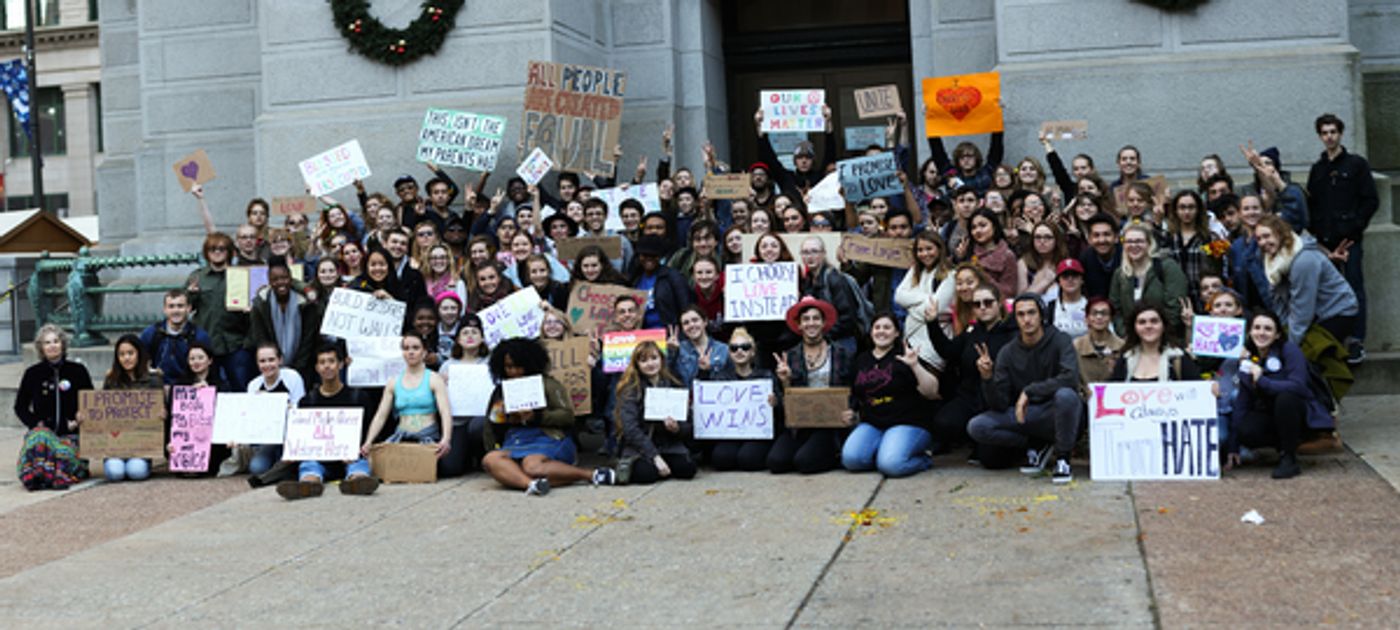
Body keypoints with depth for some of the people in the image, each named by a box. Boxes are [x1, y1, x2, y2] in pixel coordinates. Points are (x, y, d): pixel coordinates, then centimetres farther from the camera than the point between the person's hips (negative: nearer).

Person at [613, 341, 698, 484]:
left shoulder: (675, 386, 8)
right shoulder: (630, 390, -3)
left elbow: (688, 426, 7)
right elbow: (630, 429, -13)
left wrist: (677, 428, -18)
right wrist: (655, 456, -22)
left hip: (670, 445, 3)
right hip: (639, 448, -3)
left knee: (687, 468, -27)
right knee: (646, 473, -34)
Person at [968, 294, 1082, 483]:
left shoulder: (1060, 341, -10)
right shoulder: (1008, 352, -2)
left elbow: (1071, 378, -29)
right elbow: (1000, 405, -5)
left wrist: (1029, 391, -29)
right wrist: (987, 378, -23)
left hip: (1056, 412, -3)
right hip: (1025, 414, 3)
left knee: (1066, 395, -38)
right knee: (977, 427, -18)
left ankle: (1062, 458, -14)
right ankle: (1036, 446, 4)